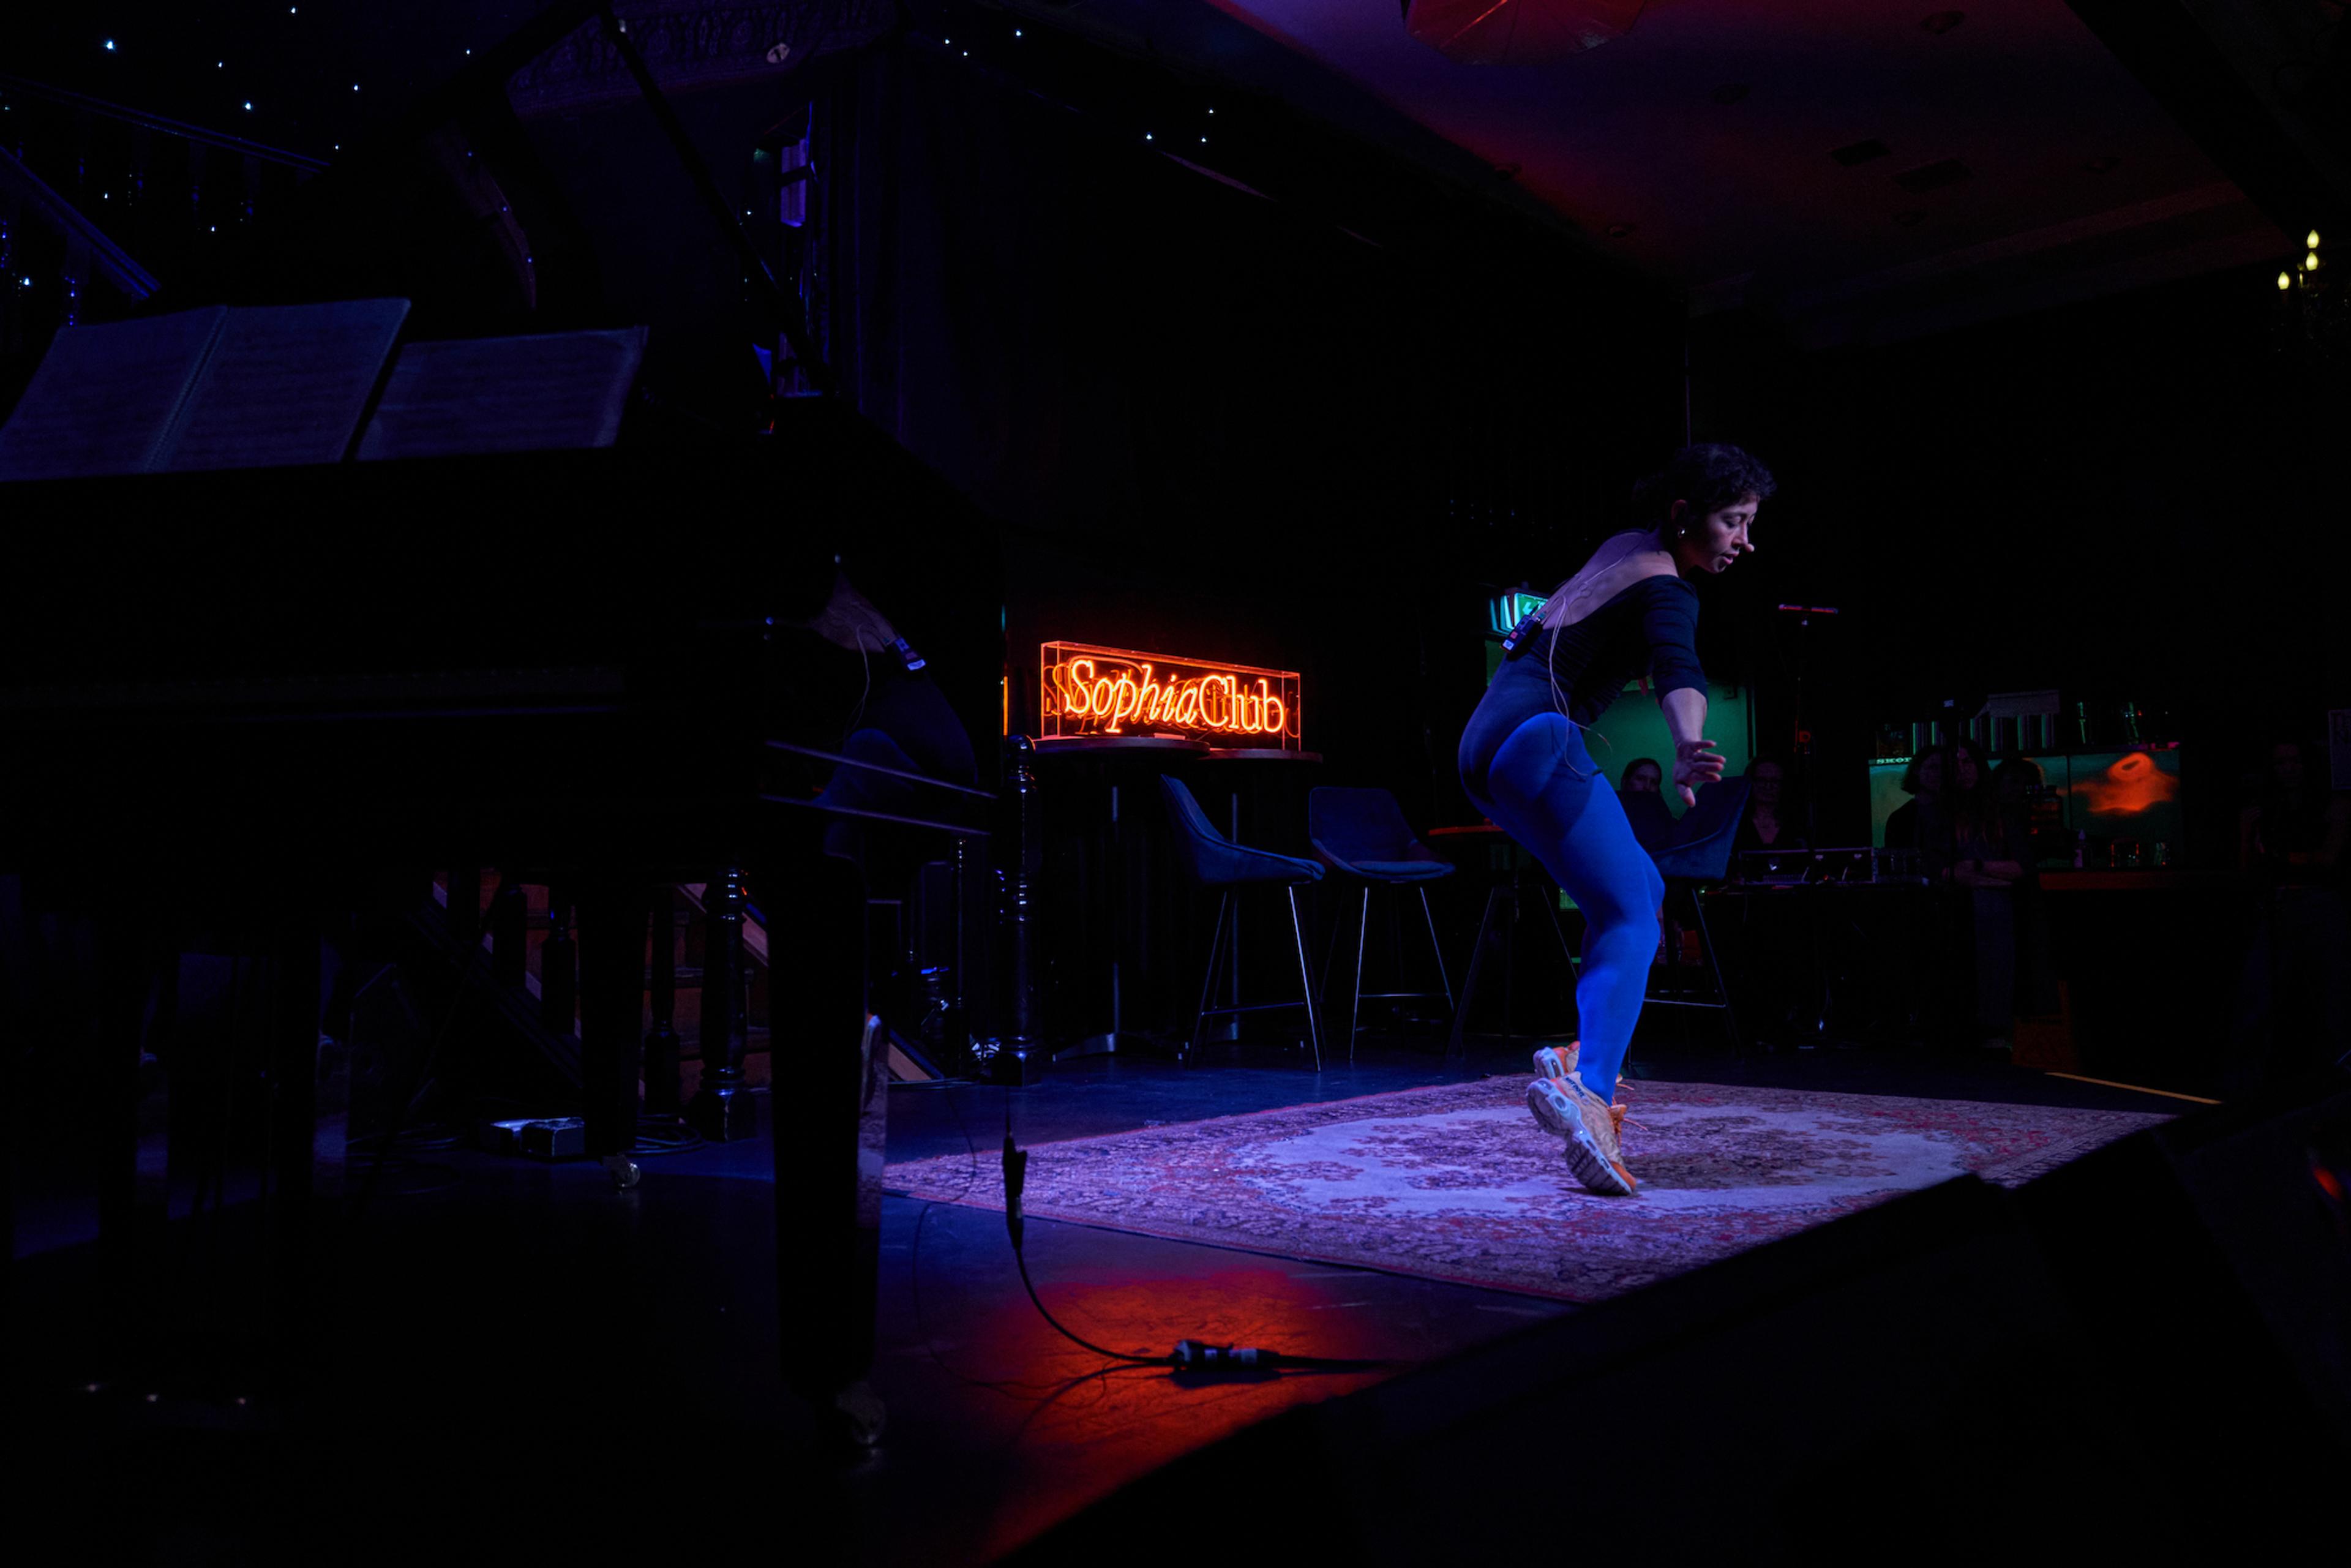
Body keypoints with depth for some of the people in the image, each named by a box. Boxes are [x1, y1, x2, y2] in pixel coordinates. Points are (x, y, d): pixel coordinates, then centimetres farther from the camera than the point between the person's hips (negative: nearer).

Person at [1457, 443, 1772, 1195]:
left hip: (1487, 744, 10)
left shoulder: (1625, 548, 18)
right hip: (1538, 737, -10)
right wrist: (1688, 751, -51)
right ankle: (1586, 1090, -38)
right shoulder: (1667, 589, -10)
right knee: (1628, 917, -17)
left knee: (1639, 890, 18)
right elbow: (1677, 668, -33)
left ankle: (1584, 1058, 6)